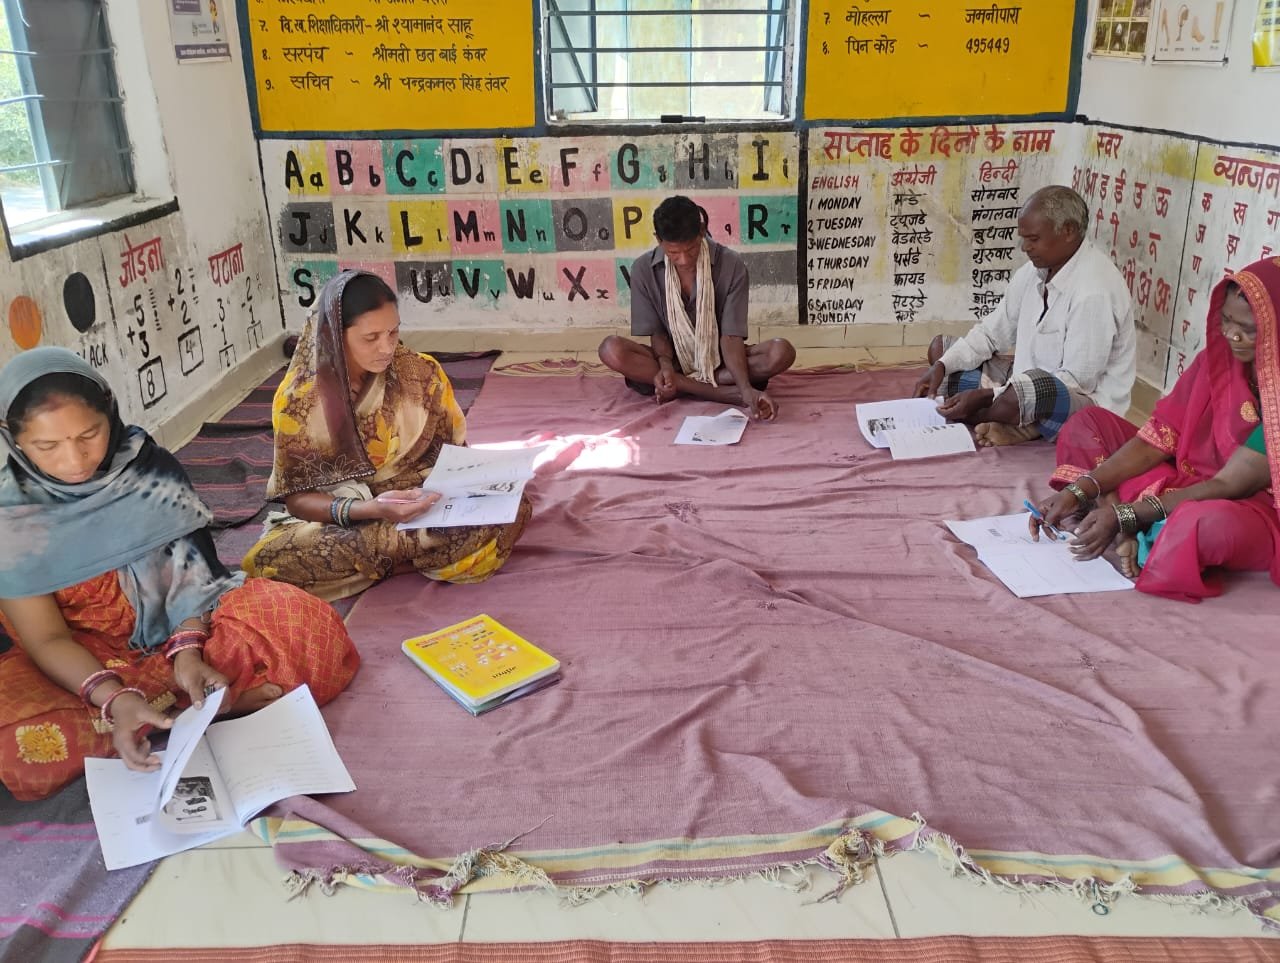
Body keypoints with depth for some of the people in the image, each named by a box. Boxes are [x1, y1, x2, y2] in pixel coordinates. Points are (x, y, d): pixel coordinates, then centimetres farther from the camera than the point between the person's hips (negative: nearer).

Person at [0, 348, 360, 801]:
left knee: (299, 622, -26)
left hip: (181, 631, 0)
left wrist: (187, 650, -29)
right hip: (83, 663, 1)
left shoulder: (151, 469, -12)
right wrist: (114, 699, -32)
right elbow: (47, 638, -15)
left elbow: (191, 569, -11)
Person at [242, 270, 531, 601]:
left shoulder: (422, 374, -7)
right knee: (265, 560, -32)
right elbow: (297, 496, -11)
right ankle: (414, 553, -15)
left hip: (426, 507, 1)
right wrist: (369, 509, -30)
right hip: (341, 519, -1)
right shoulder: (298, 398, -12)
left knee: (510, 510, -26)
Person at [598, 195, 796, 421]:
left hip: (719, 361, -1)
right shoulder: (643, 269, -11)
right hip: (672, 360, 1)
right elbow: (656, 332, -5)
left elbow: (731, 337, -18)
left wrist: (747, 388, -34)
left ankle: (682, 387, -23)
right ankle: (729, 394, -29)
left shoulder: (731, 265, -15)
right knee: (611, 349, -29)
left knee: (781, 352, -27)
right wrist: (666, 365, -28)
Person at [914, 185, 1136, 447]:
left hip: (1086, 405, -10)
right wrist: (942, 366, -9)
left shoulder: (1094, 292, -24)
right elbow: (991, 332, 9)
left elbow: (1076, 381, -25)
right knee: (940, 348, 7)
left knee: (1027, 391, -44)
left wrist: (986, 396, -27)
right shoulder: (1034, 271, 1)